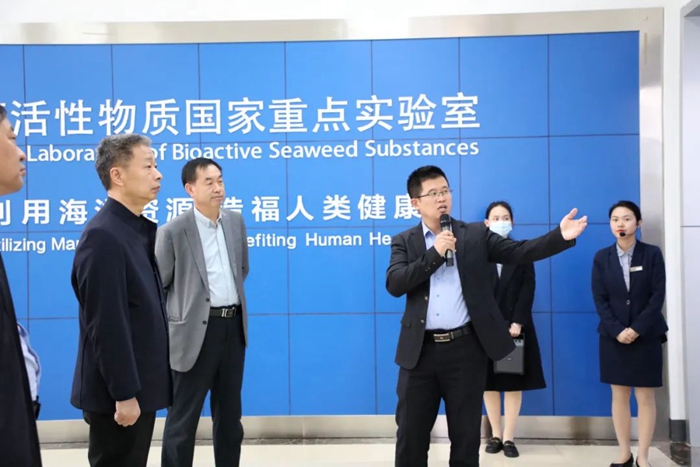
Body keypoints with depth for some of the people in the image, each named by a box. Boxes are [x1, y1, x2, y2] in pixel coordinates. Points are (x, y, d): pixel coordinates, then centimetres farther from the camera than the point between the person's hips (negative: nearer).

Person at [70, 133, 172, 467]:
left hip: (138, 386, 9)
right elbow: (106, 325, -22)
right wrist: (124, 394, -20)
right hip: (118, 393, -9)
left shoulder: (136, 230, 9)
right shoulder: (104, 236, -19)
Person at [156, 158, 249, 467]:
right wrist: (173, 321, 0)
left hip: (234, 326, 5)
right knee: (183, 418, 5)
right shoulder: (173, 231, -10)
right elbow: (157, 285, -3)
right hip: (195, 331, -5)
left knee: (230, 413, 17)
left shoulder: (236, 221, 6)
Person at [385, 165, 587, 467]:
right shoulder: (404, 241, 6)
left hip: (466, 348, 0)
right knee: (411, 434, 9)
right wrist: (434, 253, -15)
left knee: (466, 435, 11)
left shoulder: (476, 235, 6)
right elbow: (394, 284, -8)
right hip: (420, 351, 0)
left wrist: (561, 236, -18)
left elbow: (520, 252, -4)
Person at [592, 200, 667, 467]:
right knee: (619, 396, 6)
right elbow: (599, 299, -1)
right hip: (613, 337, 2)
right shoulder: (602, 257, 3)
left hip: (646, 336, -1)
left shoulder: (652, 254, -1)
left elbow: (658, 296, -6)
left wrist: (637, 329, -15)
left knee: (645, 397, 2)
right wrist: (617, 331, -13)